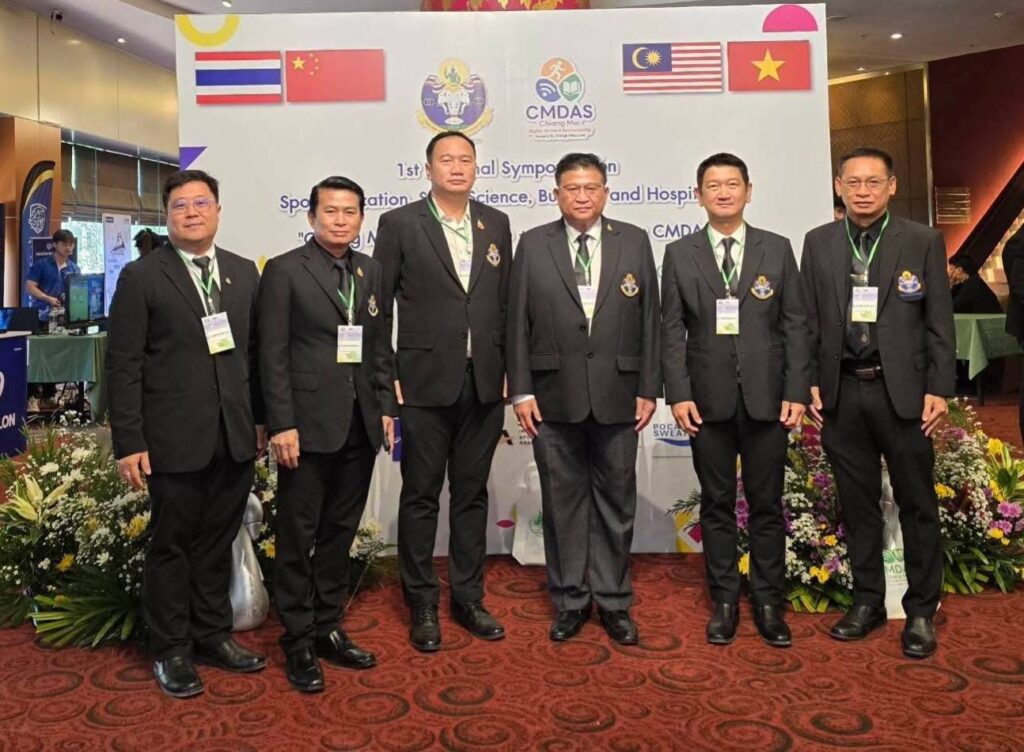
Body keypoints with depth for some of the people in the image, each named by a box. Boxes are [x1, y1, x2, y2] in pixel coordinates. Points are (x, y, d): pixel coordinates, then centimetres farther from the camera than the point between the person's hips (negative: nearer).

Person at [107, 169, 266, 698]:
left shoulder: (244, 272, 9)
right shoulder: (141, 277, -4)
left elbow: (254, 352, 11)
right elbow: (123, 365, -6)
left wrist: (262, 417, 8)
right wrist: (128, 442, -10)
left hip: (235, 436, 4)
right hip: (174, 439, -4)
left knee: (218, 541, 15)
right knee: (171, 544, 9)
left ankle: (213, 635, 31)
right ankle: (171, 650, 25)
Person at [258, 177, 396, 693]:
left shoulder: (370, 272, 12)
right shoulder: (284, 271, -4)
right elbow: (272, 355, -8)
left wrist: (386, 406, 9)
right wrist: (282, 424, -13)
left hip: (360, 426, 5)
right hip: (308, 426, -5)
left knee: (340, 532, 13)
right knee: (299, 536, 4)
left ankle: (328, 628, 26)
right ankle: (299, 641, 17)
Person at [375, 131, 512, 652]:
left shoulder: (496, 224, 10)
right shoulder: (399, 224, -1)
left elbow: (505, 303, 11)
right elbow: (379, 307, -2)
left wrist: (509, 370, 6)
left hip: (484, 383, 4)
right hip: (425, 383, -3)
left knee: (472, 494, 12)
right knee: (420, 496, 6)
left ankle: (468, 598, 25)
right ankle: (421, 605, 20)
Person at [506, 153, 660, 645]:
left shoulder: (634, 242, 5)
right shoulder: (533, 245, 3)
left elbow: (649, 321, 4)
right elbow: (518, 323, 2)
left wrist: (649, 389, 0)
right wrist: (521, 391, -4)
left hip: (617, 395, 1)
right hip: (554, 397, 0)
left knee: (615, 501, 9)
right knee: (562, 500, 8)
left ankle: (613, 601, 23)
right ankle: (570, 600, 23)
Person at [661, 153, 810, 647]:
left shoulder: (777, 249, 6)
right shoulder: (679, 255, 5)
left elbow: (795, 325, 3)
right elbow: (672, 331, 2)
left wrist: (796, 393, -4)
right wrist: (678, 394, -7)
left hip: (766, 398, 0)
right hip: (708, 398, 0)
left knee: (766, 503, 7)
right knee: (717, 503, 8)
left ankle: (768, 602, 20)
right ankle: (724, 601, 20)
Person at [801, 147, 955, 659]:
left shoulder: (923, 242, 1)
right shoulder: (818, 243, 7)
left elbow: (939, 322, 0)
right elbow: (809, 320, 8)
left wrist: (938, 389, -6)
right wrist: (809, 382, 2)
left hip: (903, 391, -2)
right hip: (842, 392, 2)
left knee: (917, 504, 5)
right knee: (857, 502, 11)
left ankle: (921, 612, 19)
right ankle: (867, 601, 25)